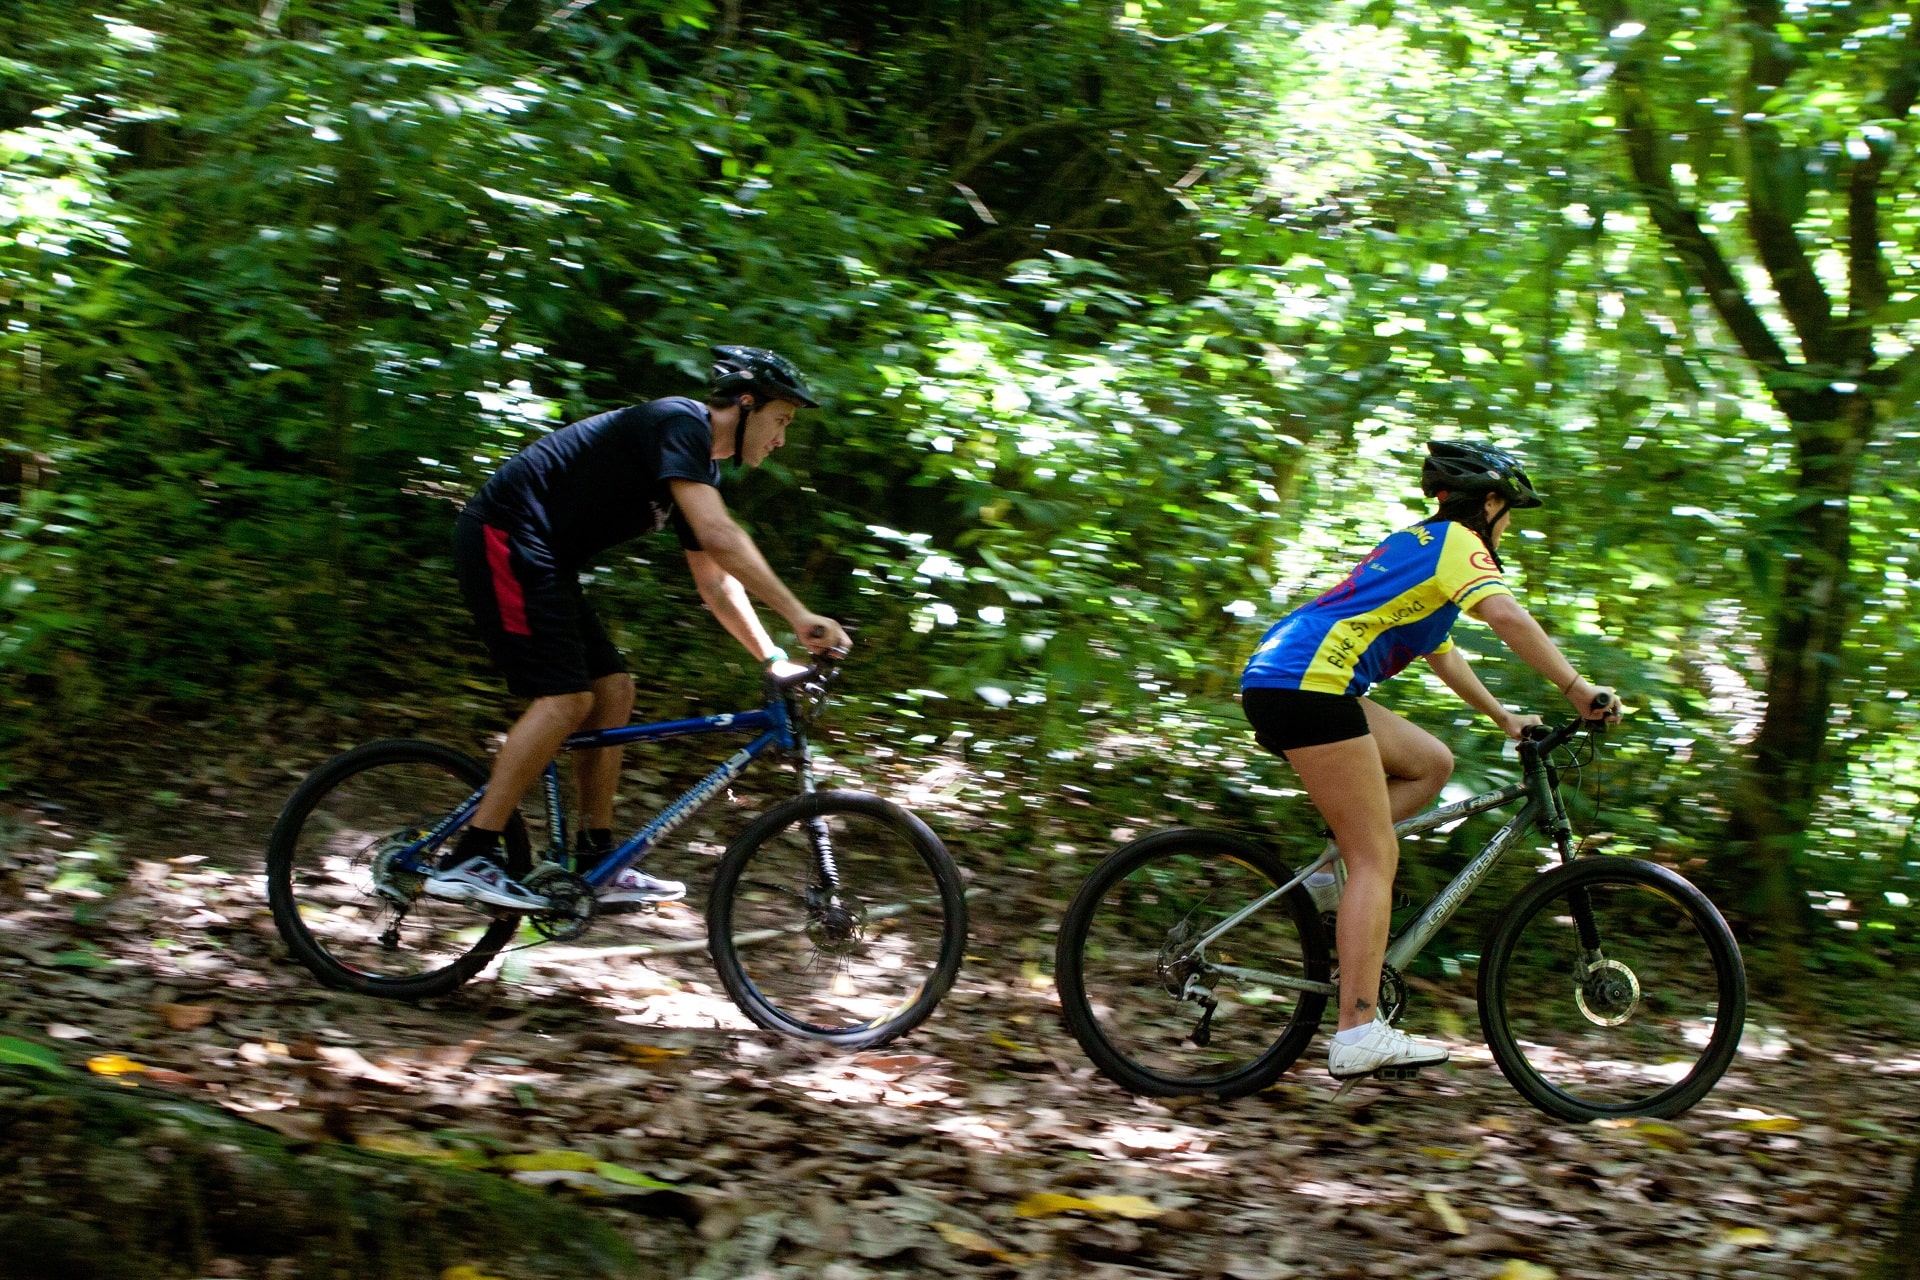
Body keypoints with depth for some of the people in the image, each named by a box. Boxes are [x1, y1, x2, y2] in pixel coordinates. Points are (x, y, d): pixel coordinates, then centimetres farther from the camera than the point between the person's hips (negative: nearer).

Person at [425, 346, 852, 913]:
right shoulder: (680, 422, -14)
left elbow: (716, 584, 21)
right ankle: (466, 861, -17)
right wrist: (798, 615, -25)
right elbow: (718, 536, -26)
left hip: (541, 558, 11)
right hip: (504, 540, -11)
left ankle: (598, 867, 8)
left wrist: (775, 658, 13)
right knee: (565, 698, -17)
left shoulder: (700, 469, 17)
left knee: (614, 690, 6)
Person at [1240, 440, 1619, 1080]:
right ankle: (1359, 1034, -16)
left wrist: (1504, 718, 43)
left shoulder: (1420, 543, 30)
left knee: (1430, 763, 19)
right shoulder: (1456, 541, 1)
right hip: (1308, 684, -10)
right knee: (1377, 858, -10)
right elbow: (1505, 615, -18)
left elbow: (1441, 652, 41)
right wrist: (1577, 688, -15)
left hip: (1274, 674, 10)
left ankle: (1332, 880, 7)